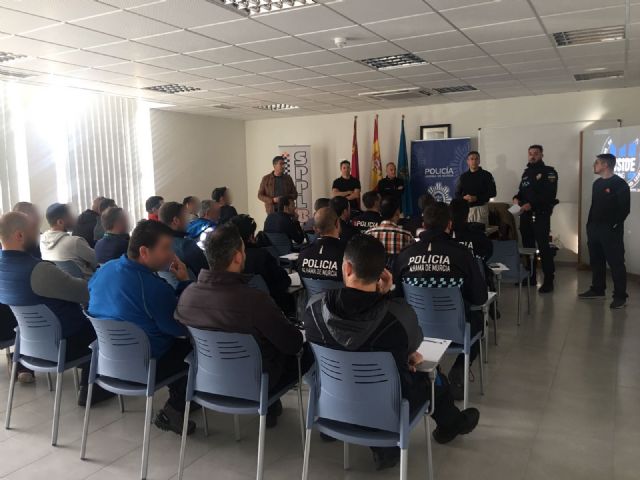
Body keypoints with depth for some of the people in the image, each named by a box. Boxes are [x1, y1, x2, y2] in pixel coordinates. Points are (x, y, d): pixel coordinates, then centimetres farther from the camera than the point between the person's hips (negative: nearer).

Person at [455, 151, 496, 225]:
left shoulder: (486, 175, 4)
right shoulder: (463, 176, 13)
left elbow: (492, 192, -2)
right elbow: (457, 194, 14)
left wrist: (476, 198, -13)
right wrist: (464, 197, -9)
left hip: (481, 208, -2)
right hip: (466, 208, 2)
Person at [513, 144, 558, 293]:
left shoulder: (549, 172, -4)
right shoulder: (526, 172, 18)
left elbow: (549, 195, -16)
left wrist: (531, 204, -26)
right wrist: (516, 198, -1)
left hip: (541, 215, -7)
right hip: (525, 215, 7)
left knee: (544, 248, -9)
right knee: (527, 246, 12)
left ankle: (548, 281, -5)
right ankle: (530, 277, 22)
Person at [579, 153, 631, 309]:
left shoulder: (620, 184, -9)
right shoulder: (597, 183, 15)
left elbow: (625, 209, -13)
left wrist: (614, 226, -16)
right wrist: (589, 225, 13)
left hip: (611, 230, -8)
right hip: (594, 229, 8)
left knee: (616, 263, -5)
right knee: (596, 261, 14)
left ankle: (620, 296, -1)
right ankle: (597, 290, 26)